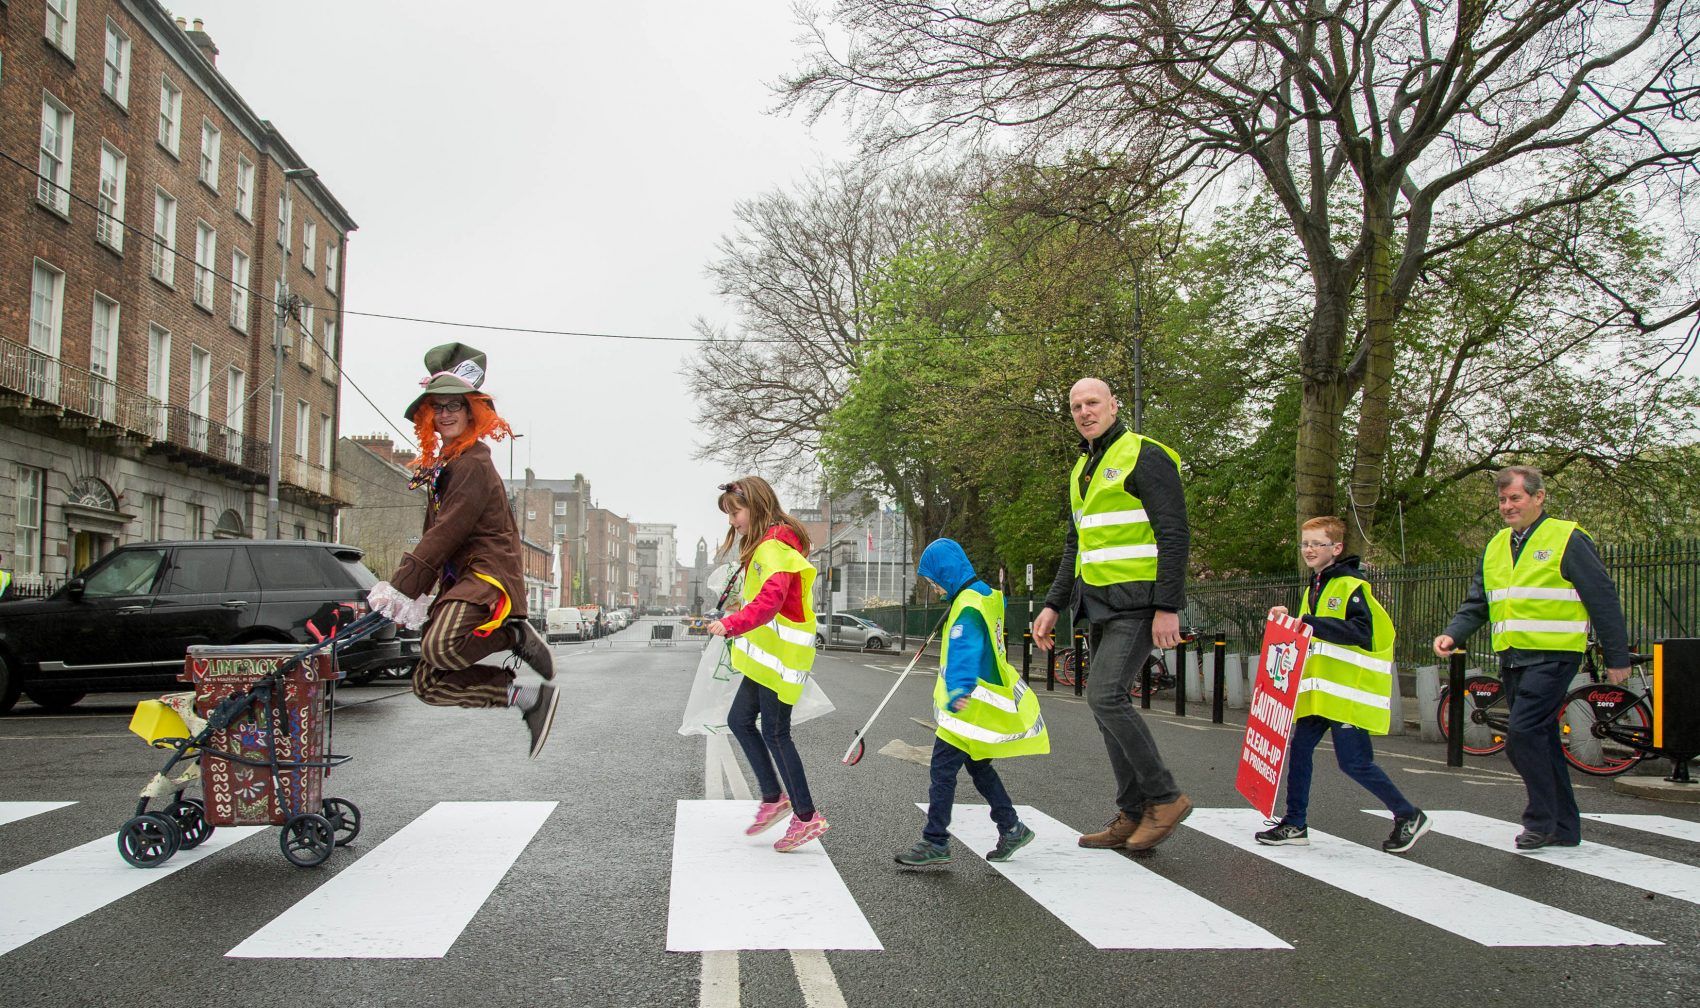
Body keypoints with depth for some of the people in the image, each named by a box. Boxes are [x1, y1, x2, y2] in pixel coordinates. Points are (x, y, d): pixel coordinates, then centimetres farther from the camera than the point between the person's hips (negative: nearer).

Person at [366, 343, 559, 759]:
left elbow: (448, 531, -17)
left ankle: (515, 636, -10)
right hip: (459, 580, 10)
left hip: (489, 573, -10)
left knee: (440, 648, -37)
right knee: (428, 684, 2)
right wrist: (416, 592, 12)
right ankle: (530, 698, 1)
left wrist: (402, 586, -18)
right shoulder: (443, 464, 21)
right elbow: (435, 535, 21)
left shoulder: (473, 463, -9)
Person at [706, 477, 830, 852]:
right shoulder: (763, 546, 16)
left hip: (781, 655, -10)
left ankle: (807, 817, 6)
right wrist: (737, 623, 12)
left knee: (775, 733, -4)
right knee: (740, 720, 12)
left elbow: (770, 601, -32)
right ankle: (774, 798, 22)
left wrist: (732, 624, -38)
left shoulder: (775, 547, -18)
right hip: (765, 656, 10)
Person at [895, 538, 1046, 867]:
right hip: (981, 705, 10)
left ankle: (935, 842, -3)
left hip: (970, 707, -10)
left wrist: (959, 690, -47)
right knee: (979, 767, 18)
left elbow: (964, 649, -35)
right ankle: (1012, 829, 24)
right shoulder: (986, 594, 11)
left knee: (943, 768, -6)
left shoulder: (968, 606, -19)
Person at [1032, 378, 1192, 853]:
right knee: (1110, 704, 8)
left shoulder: (1145, 457, -8)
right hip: (1100, 605, 9)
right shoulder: (1081, 470, 18)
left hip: (1137, 602, -9)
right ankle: (1133, 814, 15)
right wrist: (1053, 605, 16)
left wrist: (1168, 607, -20)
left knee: (1105, 695, -17)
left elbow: (1173, 534, -14)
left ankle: (1165, 797, -2)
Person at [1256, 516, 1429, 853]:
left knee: (1354, 762, -5)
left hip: (1348, 690, -8)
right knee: (1299, 751, 5)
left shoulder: (1352, 586, -10)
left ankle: (1408, 816, 13)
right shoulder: (1313, 589, 18)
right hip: (1318, 690, 8)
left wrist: (1312, 623, -25)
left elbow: (1362, 633, -22)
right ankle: (1295, 824, 13)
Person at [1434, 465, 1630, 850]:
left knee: (1523, 734, -16)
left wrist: (1617, 657, -3)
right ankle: (1564, 828, 22)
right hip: (1512, 658, 7)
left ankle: (1541, 820, -2)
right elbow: (1477, 604, 15)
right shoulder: (1497, 546, 14)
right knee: (1541, 739, 12)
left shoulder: (1567, 539, -5)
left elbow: (1603, 599, -4)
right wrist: (1452, 634, -3)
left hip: (1552, 656, -7)